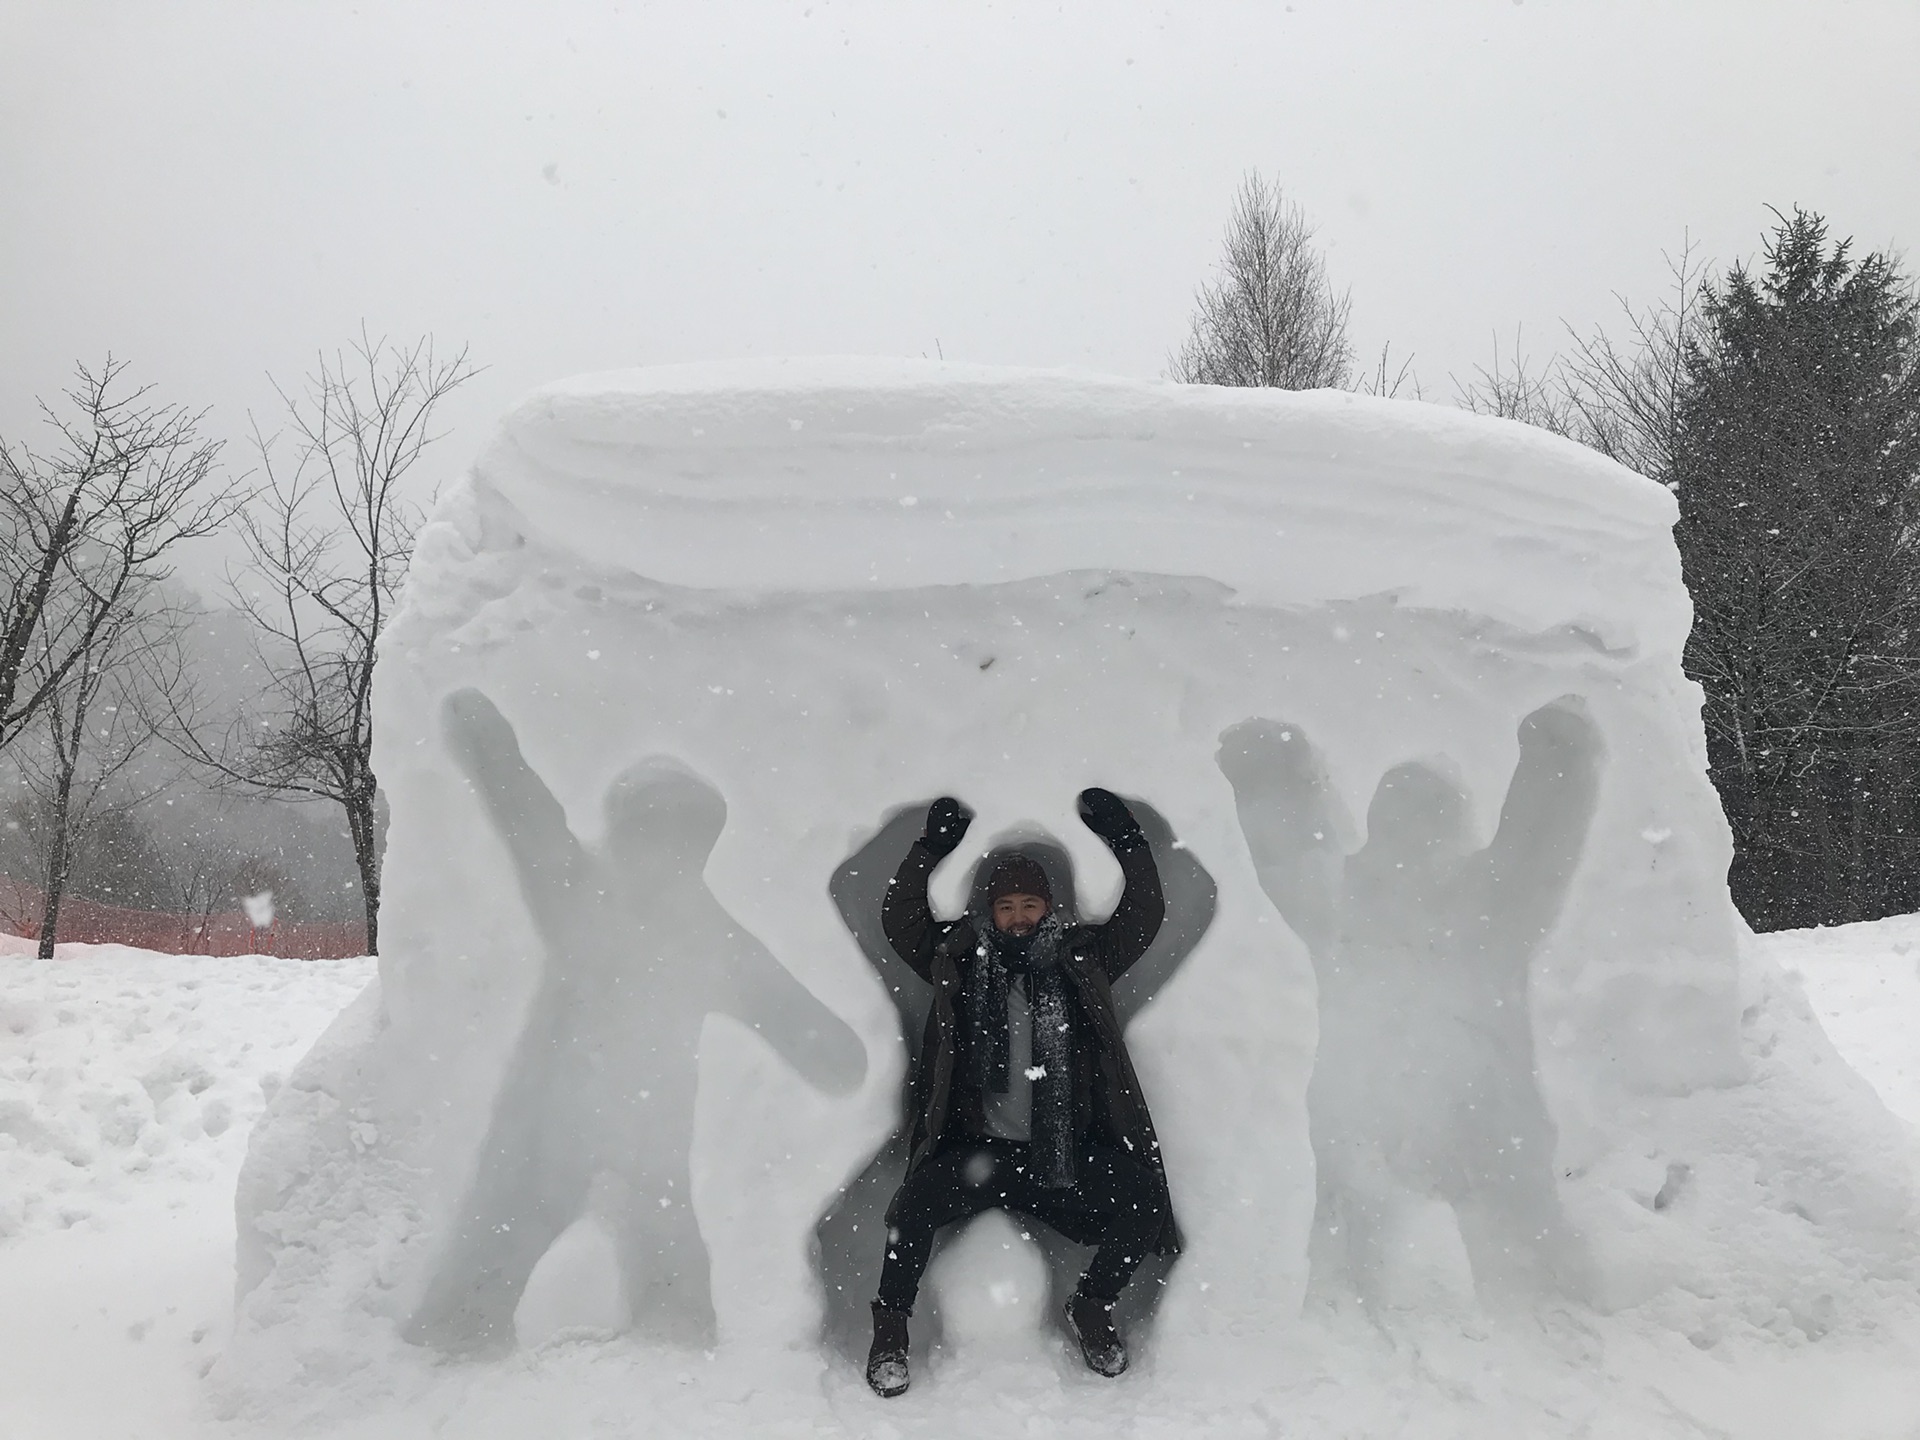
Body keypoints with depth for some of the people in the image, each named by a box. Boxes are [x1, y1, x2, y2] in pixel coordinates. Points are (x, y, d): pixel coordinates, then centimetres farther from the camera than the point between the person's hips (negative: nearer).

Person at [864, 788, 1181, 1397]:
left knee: (1141, 1216, -18)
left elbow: (1145, 917, 9)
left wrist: (1126, 840, 2)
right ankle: (890, 1328, -2)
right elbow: (899, 918, 5)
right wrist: (933, 848, -1)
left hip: (1065, 1155, 2)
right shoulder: (960, 959, 9)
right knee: (913, 1207, -28)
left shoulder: (1081, 960, 11)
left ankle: (1090, 1308, 12)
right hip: (975, 1150, -1)